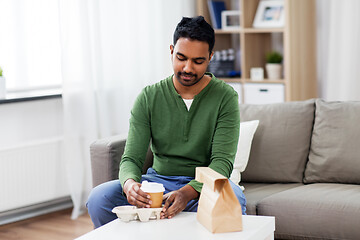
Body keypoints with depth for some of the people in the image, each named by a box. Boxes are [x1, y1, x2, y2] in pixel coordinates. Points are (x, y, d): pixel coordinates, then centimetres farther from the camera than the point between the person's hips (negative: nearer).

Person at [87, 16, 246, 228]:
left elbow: (222, 162, -15)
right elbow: (131, 158, -6)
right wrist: (130, 184, -32)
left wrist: (188, 192, -35)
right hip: (159, 180, 2)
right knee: (99, 198, -24)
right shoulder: (149, 98, 0)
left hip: (204, 185, -2)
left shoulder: (225, 97, -6)